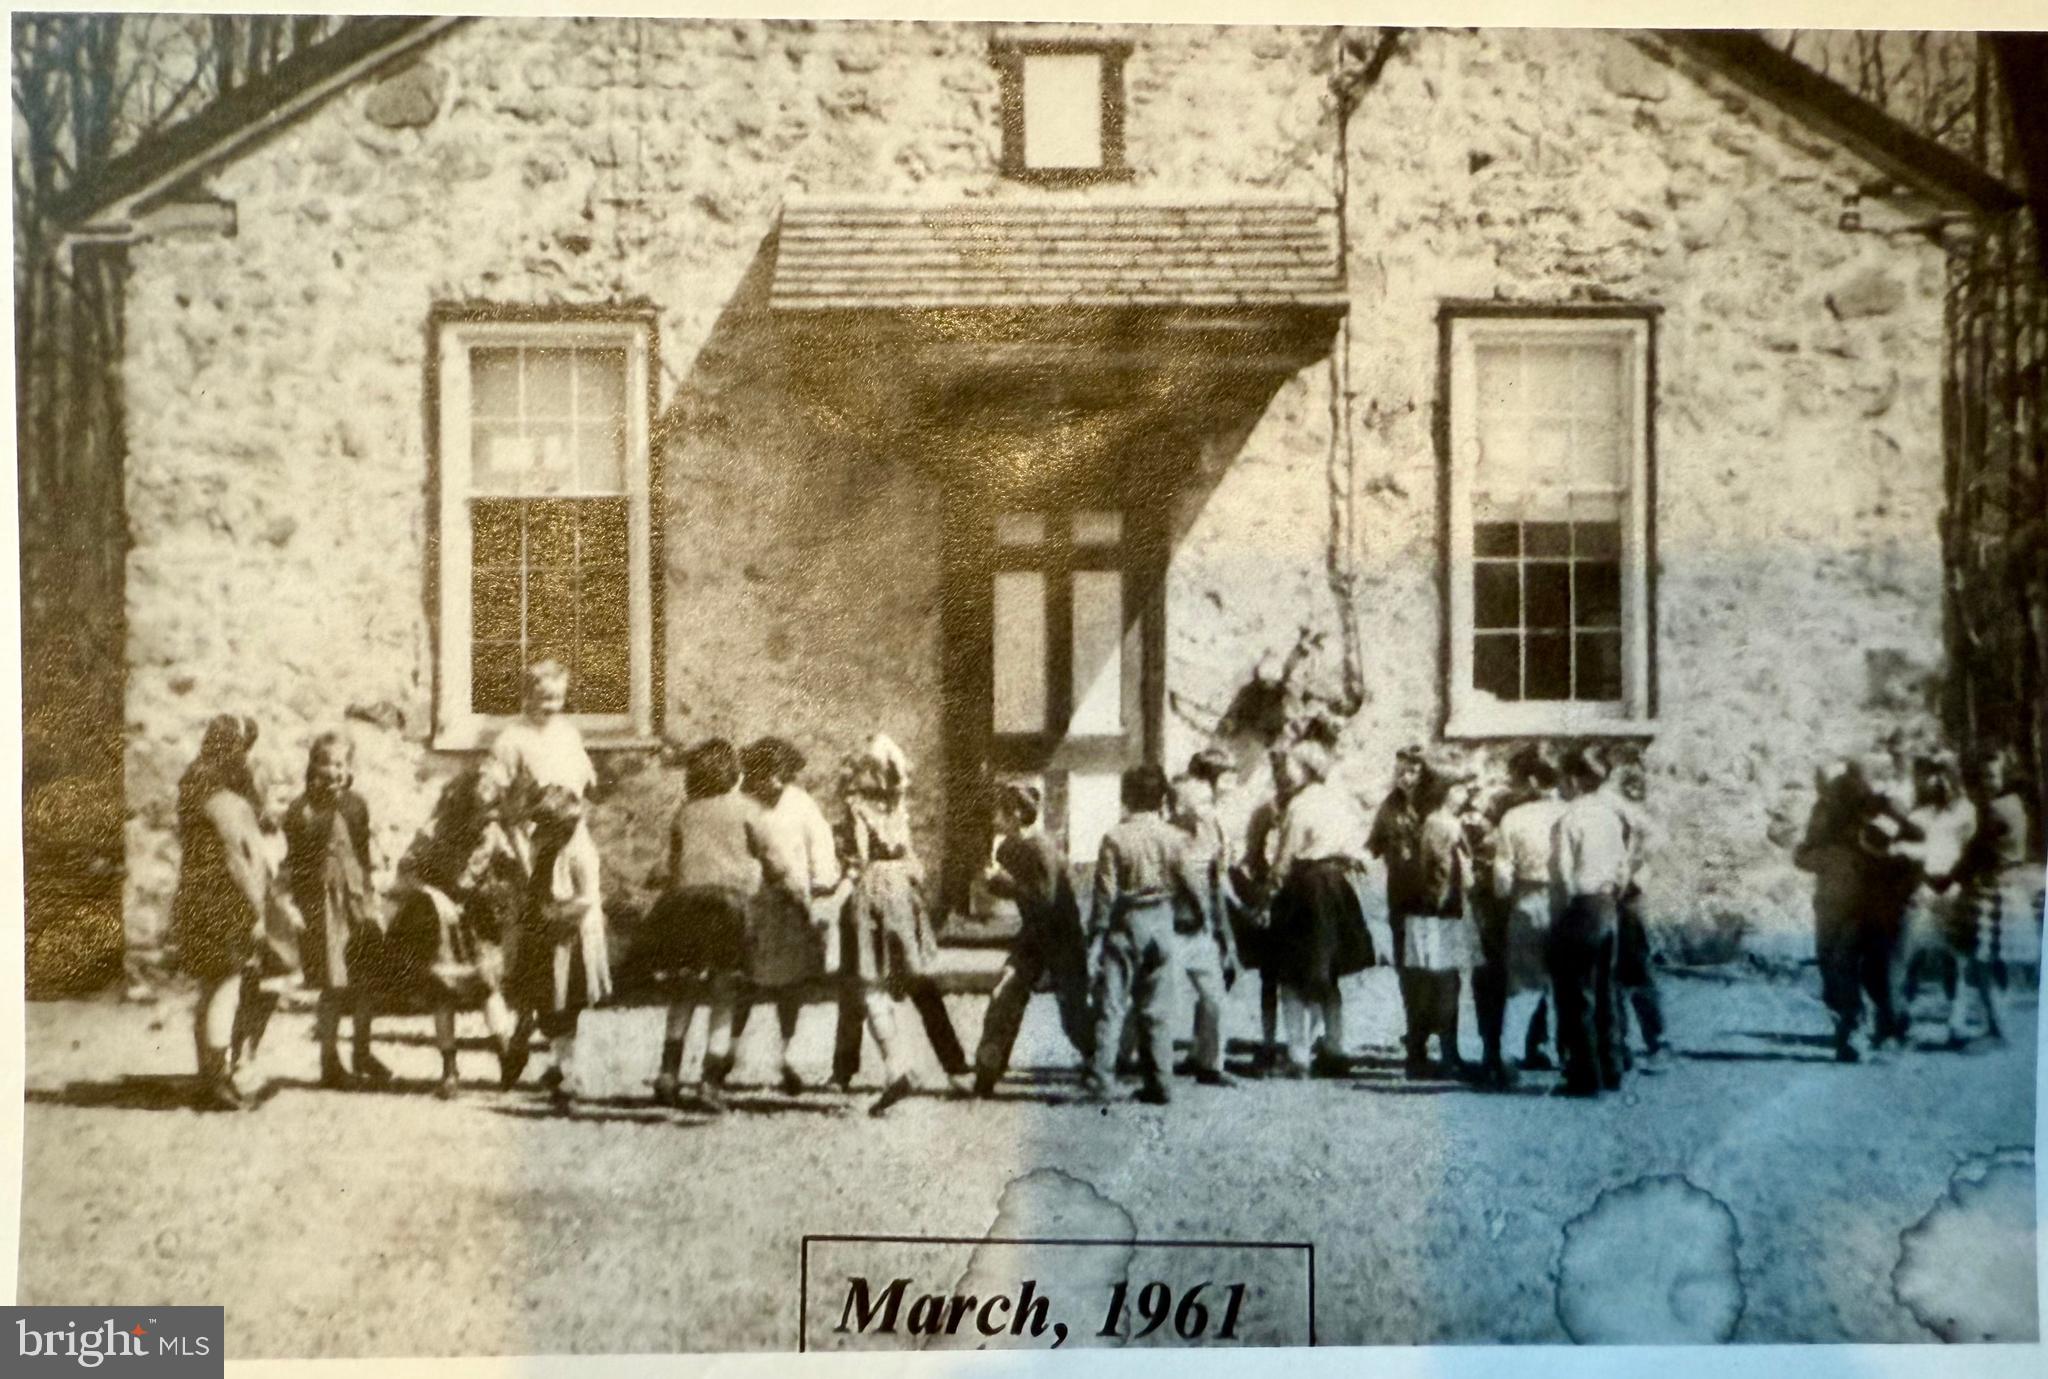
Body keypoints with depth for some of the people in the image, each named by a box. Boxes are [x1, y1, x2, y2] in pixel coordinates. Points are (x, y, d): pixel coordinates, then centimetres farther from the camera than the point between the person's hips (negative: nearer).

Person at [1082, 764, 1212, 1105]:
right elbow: (1190, 883, 4)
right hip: (1161, 923, 3)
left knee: (1111, 1005, 0)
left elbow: (1105, 890, -10)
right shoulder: (1174, 837, -2)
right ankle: (1157, 1083, 12)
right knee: (1155, 1009, 10)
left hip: (1124, 923, -3)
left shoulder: (1115, 837, -10)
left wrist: (1096, 930, -2)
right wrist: (1200, 916, 21)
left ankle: (1101, 1079, -8)